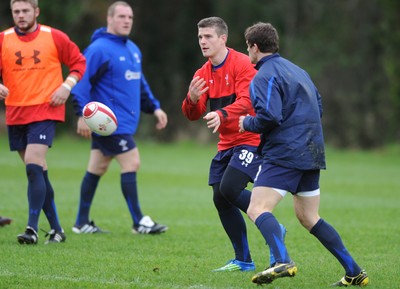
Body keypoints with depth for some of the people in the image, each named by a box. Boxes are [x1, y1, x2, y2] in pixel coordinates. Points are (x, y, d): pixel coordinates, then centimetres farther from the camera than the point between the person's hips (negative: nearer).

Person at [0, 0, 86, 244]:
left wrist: (67, 86, -7)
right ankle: (56, 229, 18)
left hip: (45, 112, -4)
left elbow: (79, 62, 7)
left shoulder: (54, 37, -1)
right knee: (38, 171, 9)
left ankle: (33, 228, -18)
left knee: (33, 165, -19)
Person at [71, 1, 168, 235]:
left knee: (97, 168, 12)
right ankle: (139, 222, -5)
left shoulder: (133, 49, 15)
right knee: (132, 163, -10)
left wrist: (154, 107, 18)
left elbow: (140, 83, 26)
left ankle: (82, 222, 17)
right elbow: (82, 81, -16)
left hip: (125, 122, 9)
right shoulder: (99, 49, -13)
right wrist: (83, 114, -21)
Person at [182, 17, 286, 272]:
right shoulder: (203, 74, 9)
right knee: (220, 199, 1)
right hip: (227, 144, 8)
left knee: (229, 188, -22)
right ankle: (243, 260, 11)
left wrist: (222, 114, -43)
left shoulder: (242, 64, -12)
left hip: (250, 139, -8)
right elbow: (193, 115, 4)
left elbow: (246, 101, -25)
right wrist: (192, 99, -19)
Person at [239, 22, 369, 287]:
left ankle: (283, 261, -37)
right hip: (312, 153, 9)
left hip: (285, 154, -9)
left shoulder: (264, 77, -9)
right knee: (309, 218, 18)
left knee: (257, 209, -15)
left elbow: (269, 116, -22)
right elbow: (318, 106, 25)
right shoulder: (297, 70, 19)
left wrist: (247, 123, -4)